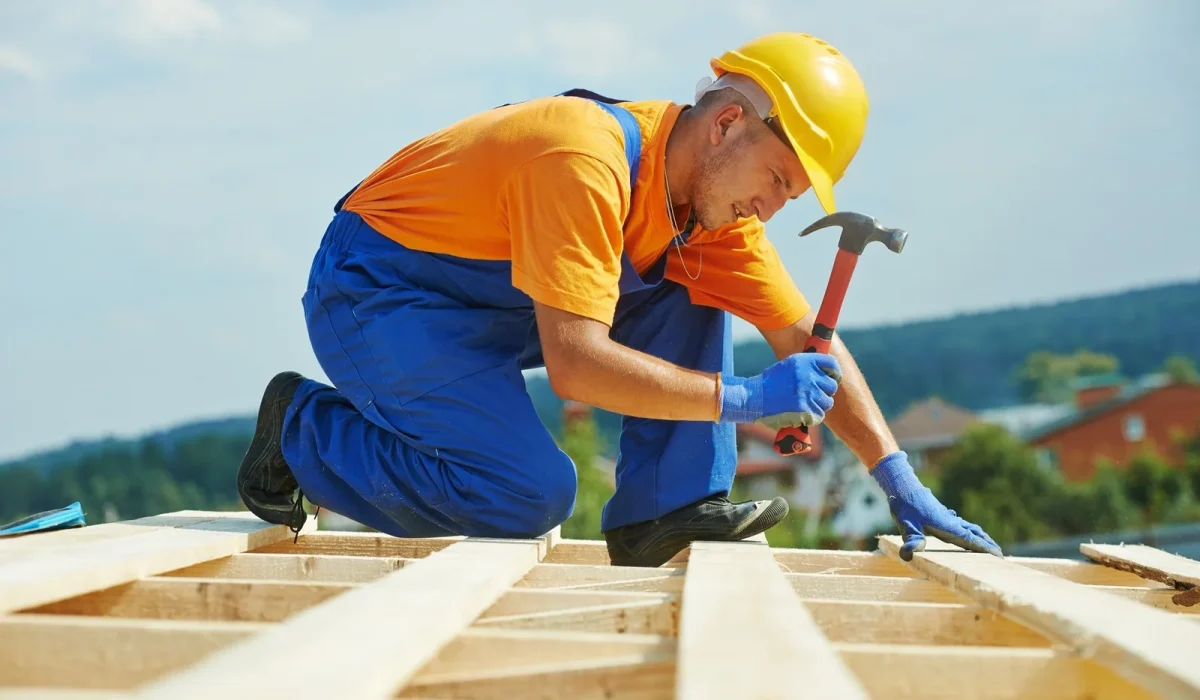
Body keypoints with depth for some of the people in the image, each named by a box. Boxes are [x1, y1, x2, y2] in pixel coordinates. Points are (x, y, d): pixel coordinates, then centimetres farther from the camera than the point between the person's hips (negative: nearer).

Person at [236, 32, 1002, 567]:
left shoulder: (712, 190, -3)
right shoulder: (592, 163, -30)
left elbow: (808, 339, -1)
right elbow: (575, 364, -36)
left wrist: (903, 484, -8)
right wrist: (742, 397, -31)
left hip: (497, 305, 8)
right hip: (374, 293, -8)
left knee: (691, 293, -2)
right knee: (533, 493, -24)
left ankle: (666, 508, -3)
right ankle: (303, 426, -5)